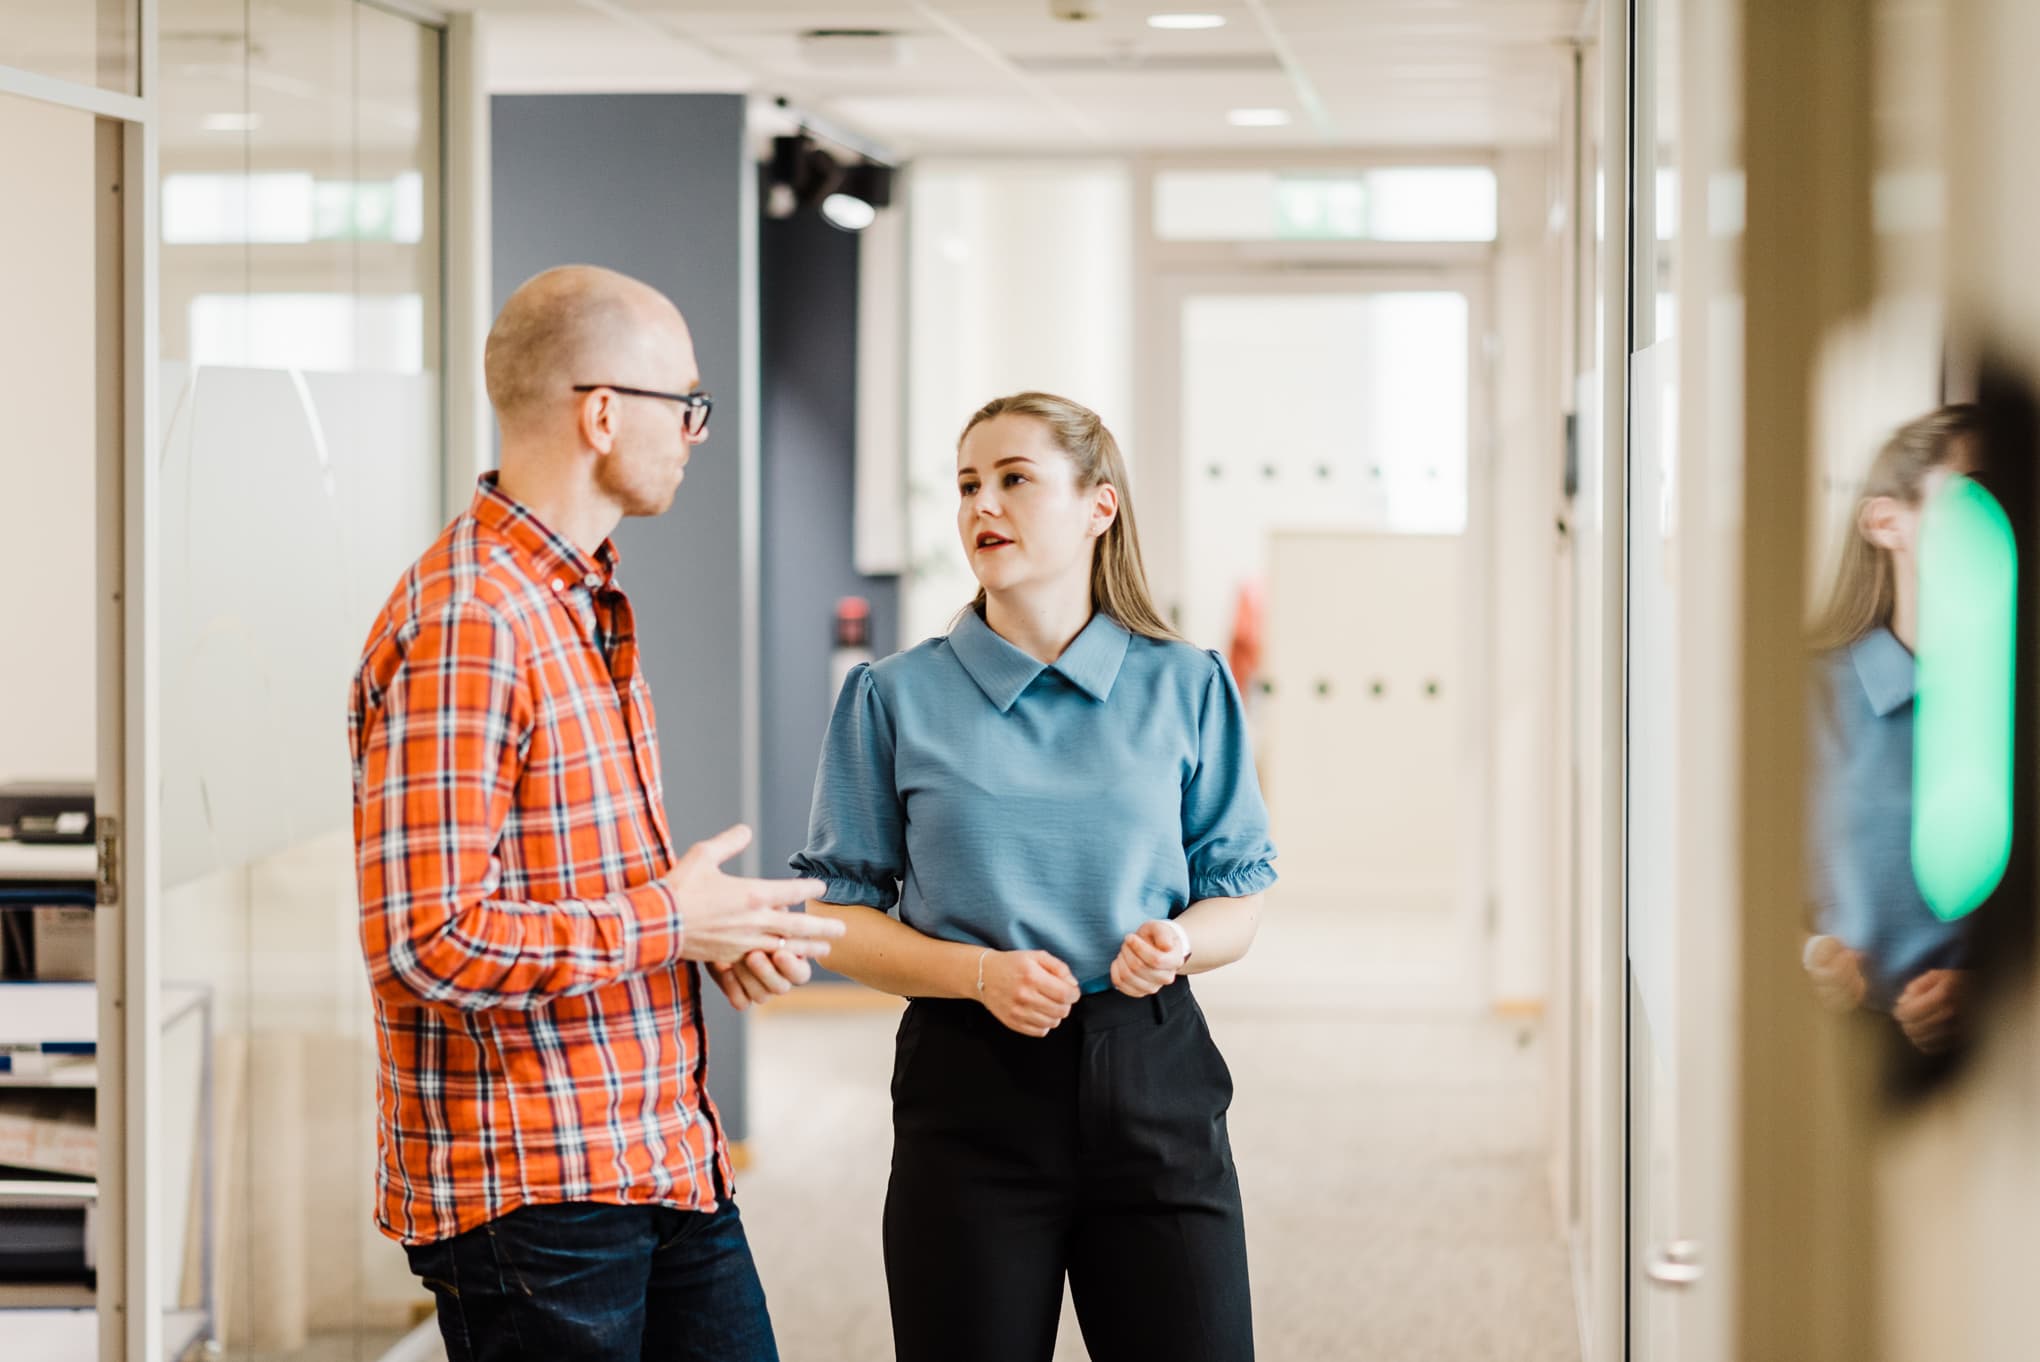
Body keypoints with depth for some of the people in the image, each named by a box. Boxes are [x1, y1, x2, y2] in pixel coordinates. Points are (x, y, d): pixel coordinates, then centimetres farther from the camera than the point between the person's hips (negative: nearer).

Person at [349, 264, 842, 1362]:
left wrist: (715, 925, 7)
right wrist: (668, 923, -15)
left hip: (662, 1153, 9)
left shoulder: (588, 602, 15)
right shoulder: (463, 626, -19)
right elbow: (428, 940, -24)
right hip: (528, 1184, -9)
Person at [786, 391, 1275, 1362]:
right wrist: (980, 971, -14)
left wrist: (1179, 942, -14)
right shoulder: (897, 697, 2)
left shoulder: (1185, 687, 5)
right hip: (971, 1093, -1)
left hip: (1151, 1077, 1)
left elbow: (1239, 897, 8)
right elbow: (836, 913, 2)